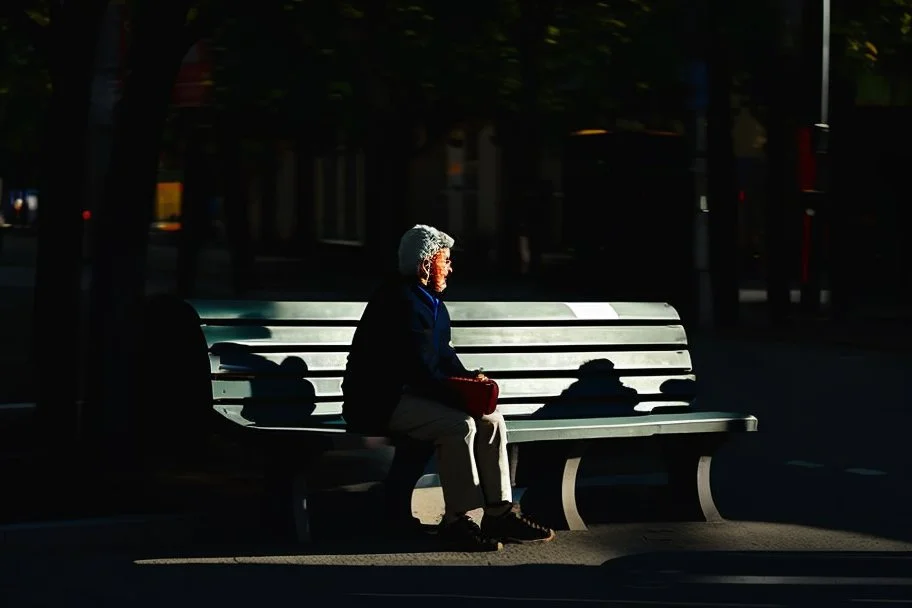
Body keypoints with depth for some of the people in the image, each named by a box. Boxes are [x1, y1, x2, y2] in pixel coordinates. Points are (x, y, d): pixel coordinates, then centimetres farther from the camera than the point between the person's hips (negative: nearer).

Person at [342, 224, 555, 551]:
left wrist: (468, 378, 0)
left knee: (492, 420, -3)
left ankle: (499, 513, -1)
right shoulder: (400, 302, -19)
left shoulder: (431, 302, 15)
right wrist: (463, 395, -19)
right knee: (459, 426, -29)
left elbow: (444, 355, 19)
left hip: (411, 394, 10)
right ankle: (456, 521, -21)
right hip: (381, 402, -10)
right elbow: (422, 373, -23)